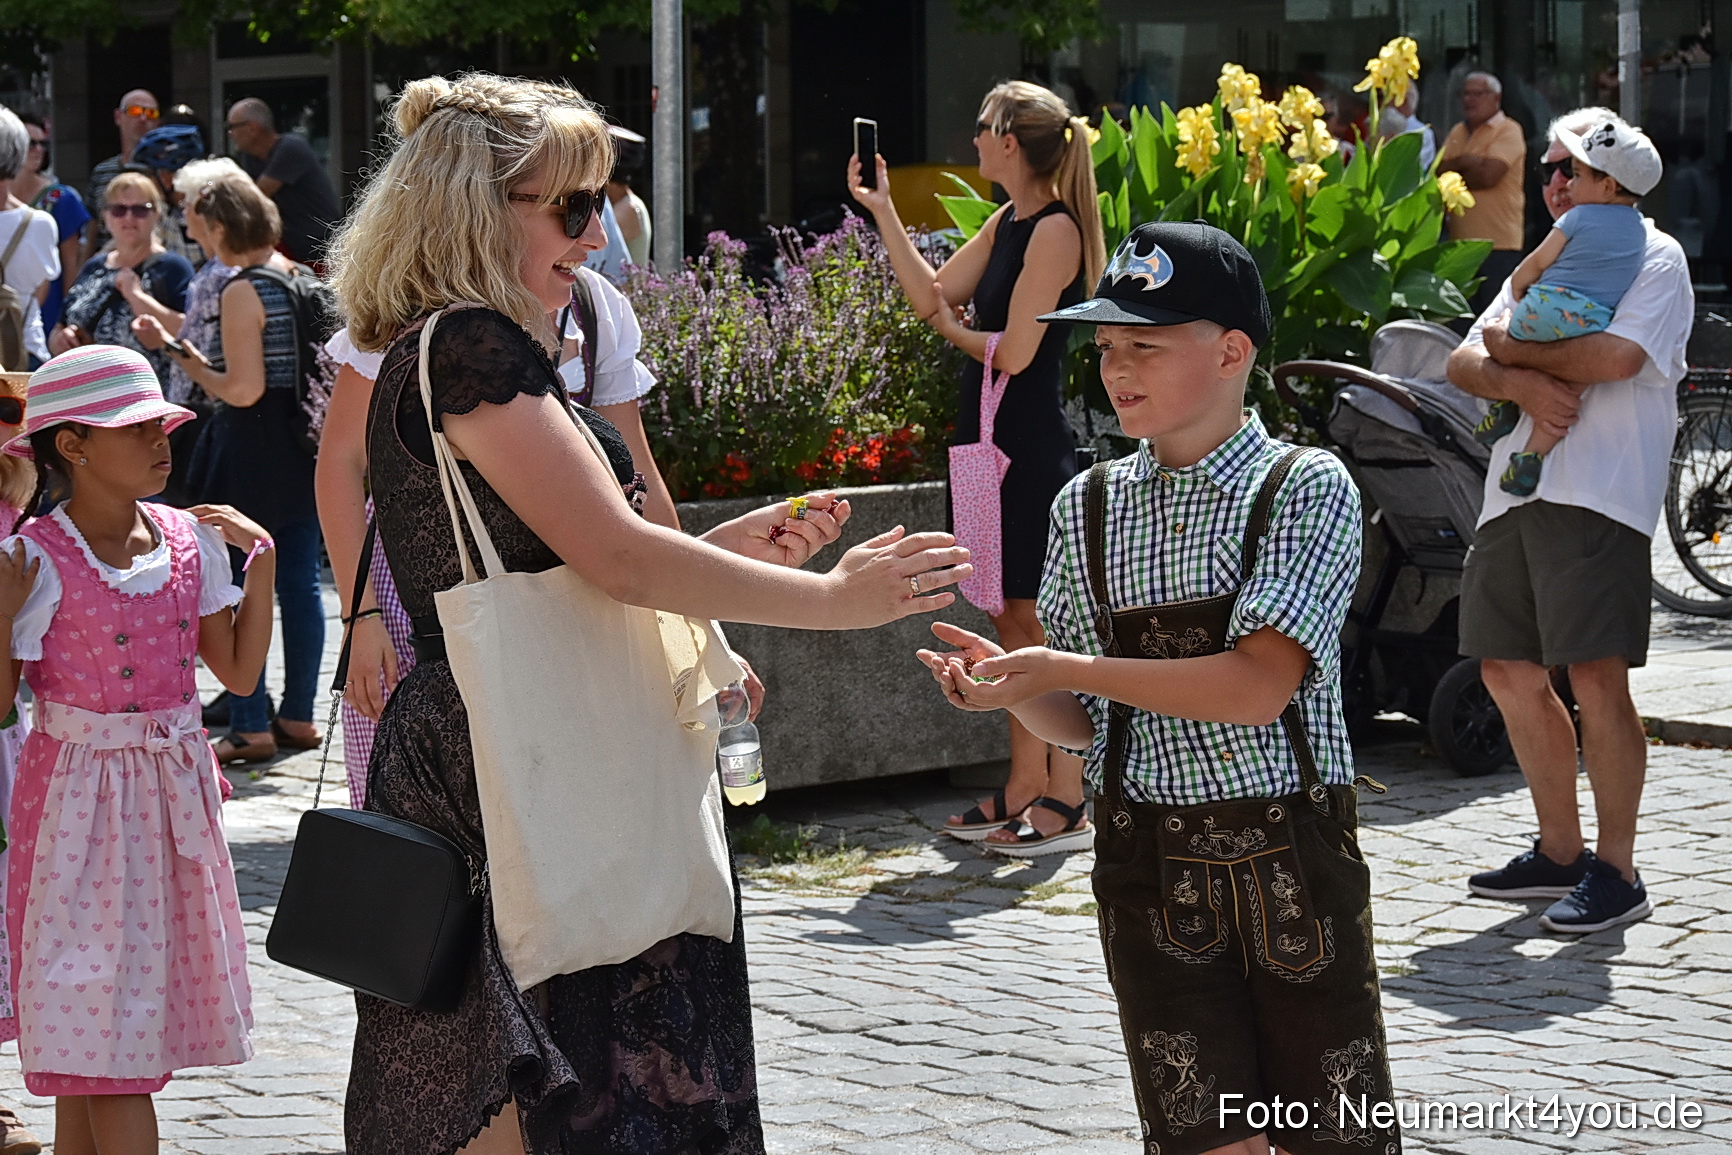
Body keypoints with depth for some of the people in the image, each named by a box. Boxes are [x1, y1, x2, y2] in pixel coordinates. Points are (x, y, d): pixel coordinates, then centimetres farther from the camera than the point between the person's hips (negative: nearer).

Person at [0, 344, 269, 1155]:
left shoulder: (189, 541, 2)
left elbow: (239, 671, 6)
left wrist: (261, 563, 2)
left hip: (171, 793, 5)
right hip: (79, 796, -5)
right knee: (96, 1018, -4)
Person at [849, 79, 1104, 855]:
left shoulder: (1055, 229, -14)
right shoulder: (1007, 225, 13)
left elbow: (1013, 351, -18)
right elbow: (931, 295, 12)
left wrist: (953, 331, 0)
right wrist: (882, 211, 11)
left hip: (1032, 447, -9)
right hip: (992, 439, 9)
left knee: (1042, 621, -6)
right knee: (1010, 618, 12)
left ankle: (1066, 805, -2)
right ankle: (1023, 789, 19)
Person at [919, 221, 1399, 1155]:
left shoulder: (1304, 488, -8)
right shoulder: (1088, 508, 6)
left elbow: (1257, 687, -19)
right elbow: (1080, 721, 10)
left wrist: (1062, 667, -19)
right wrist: (1014, 687, -12)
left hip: (1291, 859, -3)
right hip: (1150, 867, 3)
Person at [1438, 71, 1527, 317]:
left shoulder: (1508, 131, -4)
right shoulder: (1458, 132, 18)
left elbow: (1488, 175, -16)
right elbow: (1437, 171, 7)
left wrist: (1453, 172, -2)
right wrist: (1462, 162, -11)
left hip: (1498, 244, -7)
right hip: (1460, 241, 7)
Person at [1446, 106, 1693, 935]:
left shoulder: (1653, 255, 2)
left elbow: (1617, 355, -16)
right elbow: (1463, 363, 13)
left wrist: (1511, 345, -3)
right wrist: (1520, 381, -9)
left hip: (1600, 494, -8)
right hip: (1516, 491, 8)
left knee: (1596, 679, -13)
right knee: (1509, 672, 10)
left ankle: (1616, 874, -6)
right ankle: (1559, 852, 22)